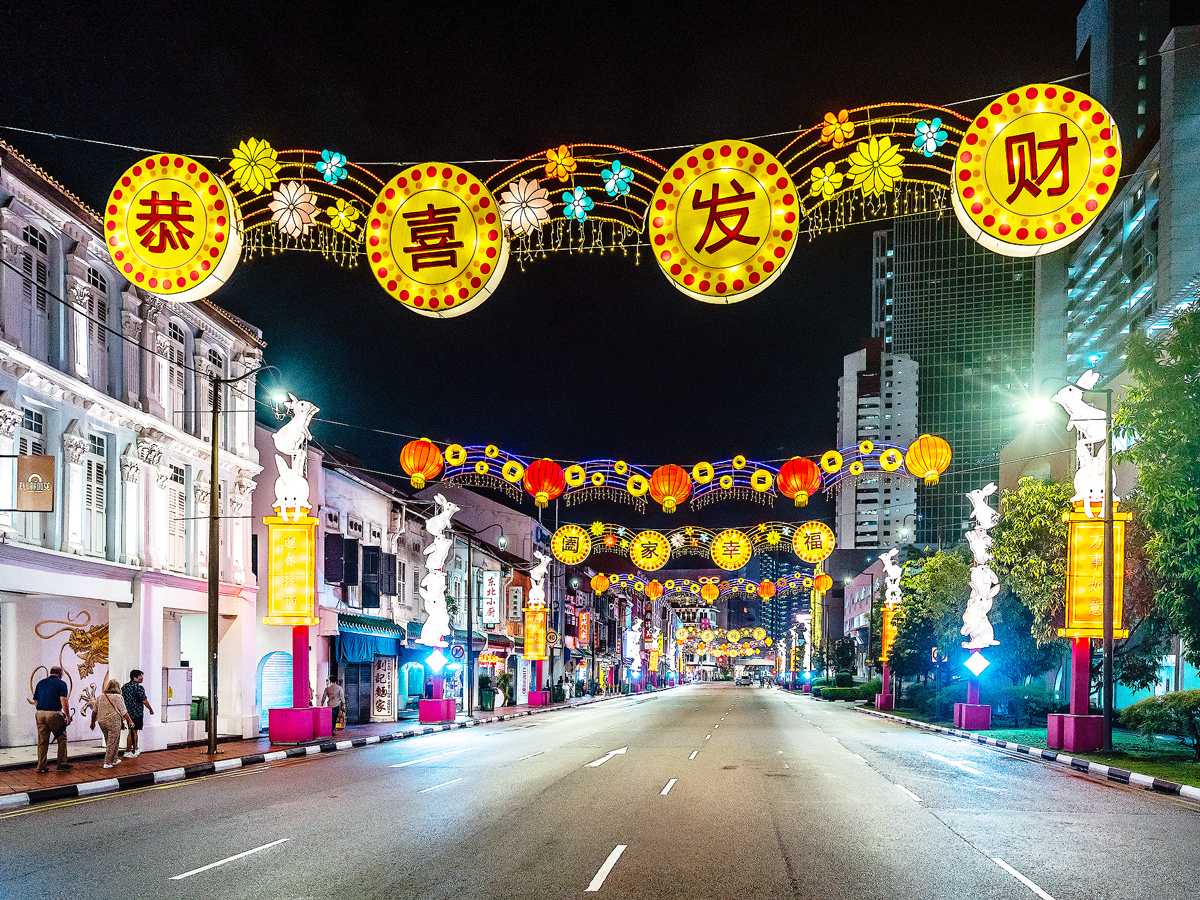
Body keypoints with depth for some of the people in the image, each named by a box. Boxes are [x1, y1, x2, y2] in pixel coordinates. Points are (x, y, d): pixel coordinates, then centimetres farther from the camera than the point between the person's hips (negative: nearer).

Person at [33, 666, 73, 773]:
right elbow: (63, 700, -11)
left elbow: (35, 701, 16)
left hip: (40, 713, 5)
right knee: (62, 738, 9)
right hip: (54, 714, -5)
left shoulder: (41, 683, 15)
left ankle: (41, 766, 7)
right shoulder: (61, 683, -1)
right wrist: (68, 716, -9)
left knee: (42, 741, 8)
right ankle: (62, 764, 12)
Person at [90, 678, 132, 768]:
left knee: (109, 743, 18)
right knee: (112, 743, 2)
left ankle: (114, 760, 29)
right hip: (114, 722, -6)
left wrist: (93, 722, 21)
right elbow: (124, 712, -8)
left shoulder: (100, 697, 6)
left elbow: (94, 711, 10)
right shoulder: (118, 697, -9)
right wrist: (130, 721, 0)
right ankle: (107, 763, 1)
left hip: (102, 722, 6)